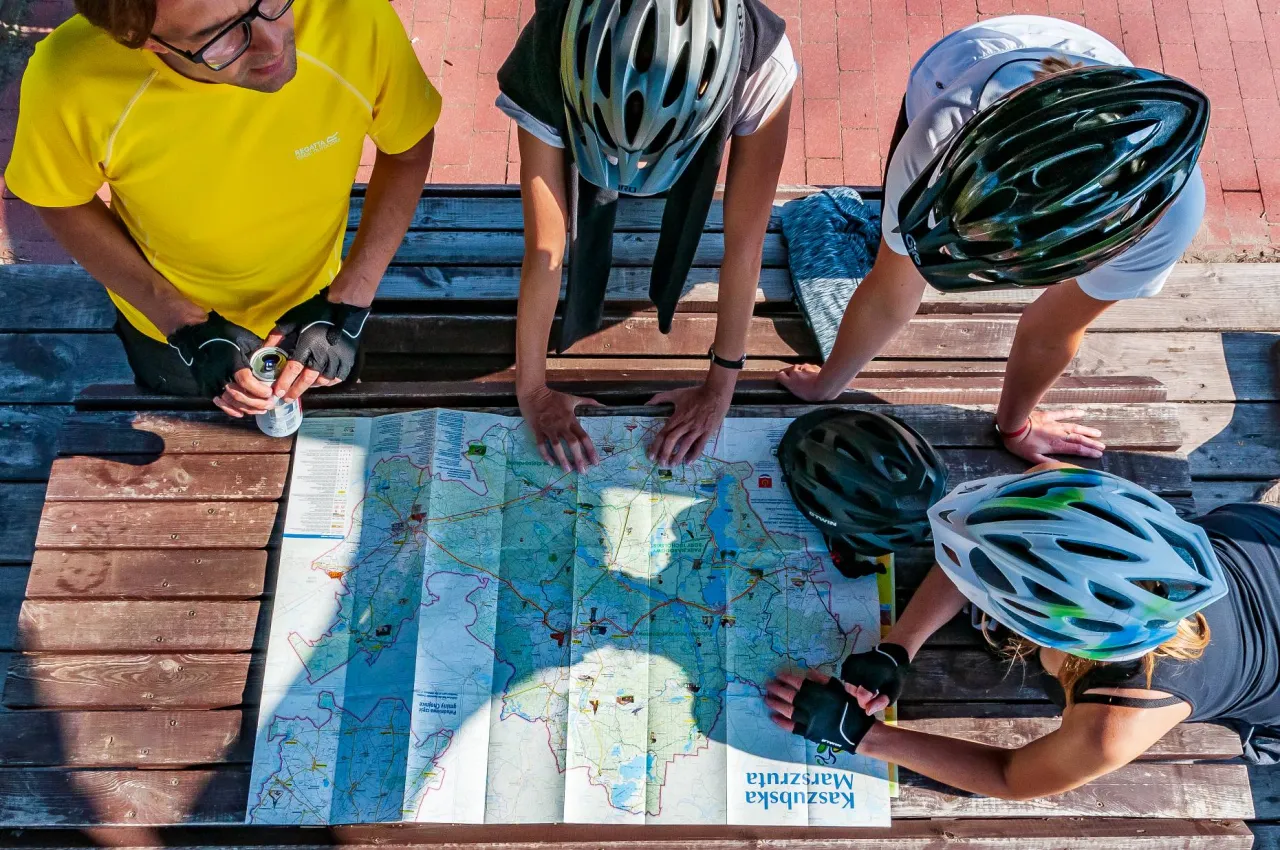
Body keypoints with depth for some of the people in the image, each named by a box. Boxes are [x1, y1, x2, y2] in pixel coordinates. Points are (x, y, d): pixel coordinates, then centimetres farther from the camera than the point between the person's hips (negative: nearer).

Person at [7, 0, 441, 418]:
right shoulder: (69, 78, -35)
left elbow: (409, 150, -15)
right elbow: (63, 204, -13)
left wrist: (348, 304, -21)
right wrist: (183, 324, -21)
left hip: (316, 307, 1)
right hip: (166, 326, 0)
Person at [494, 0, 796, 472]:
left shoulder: (762, 66, -44)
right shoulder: (546, 68, -42)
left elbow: (744, 244, -37)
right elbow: (544, 249, -37)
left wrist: (719, 387, -28)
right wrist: (531, 390, -27)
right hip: (591, 84, 0)